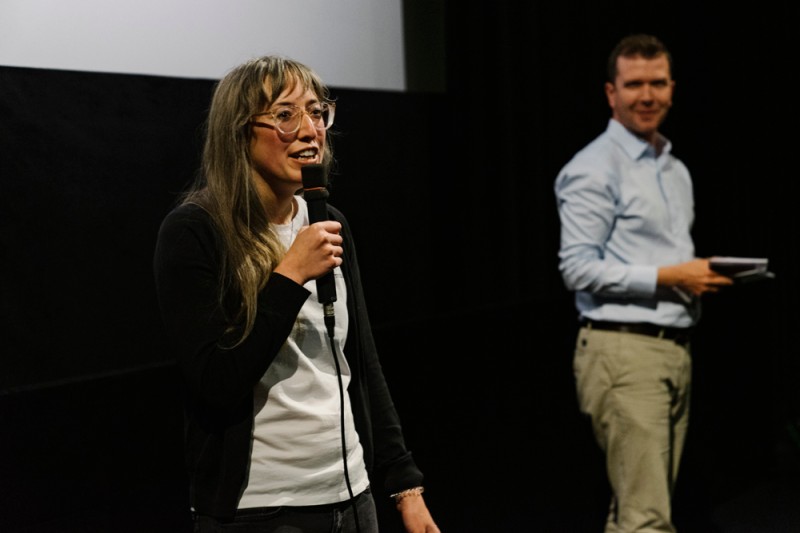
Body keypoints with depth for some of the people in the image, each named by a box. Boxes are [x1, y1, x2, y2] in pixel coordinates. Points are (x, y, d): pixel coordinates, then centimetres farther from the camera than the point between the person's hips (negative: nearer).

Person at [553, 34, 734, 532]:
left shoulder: (677, 170, 19)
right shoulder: (594, 169, -8)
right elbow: (578, 268, -15)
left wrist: (704, 276, 4)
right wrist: (669, 276, -17)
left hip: (677, 349, 8)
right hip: (623, 350, -8)